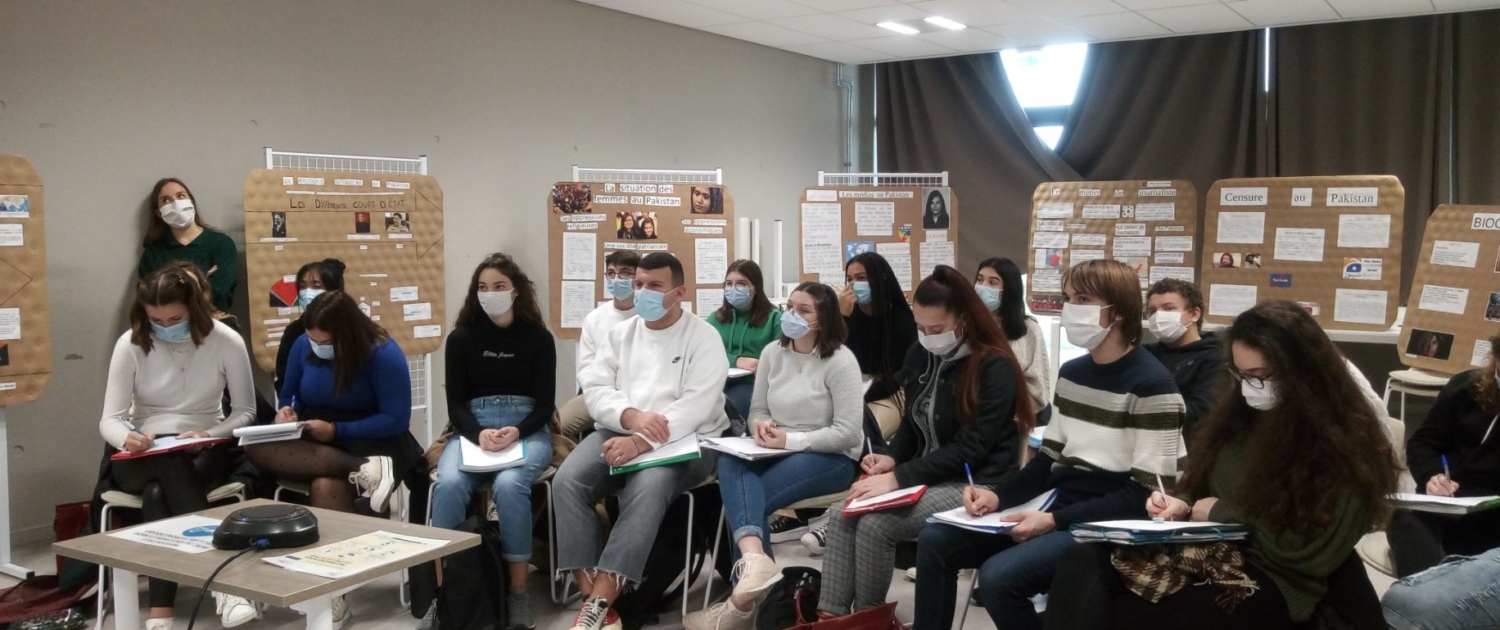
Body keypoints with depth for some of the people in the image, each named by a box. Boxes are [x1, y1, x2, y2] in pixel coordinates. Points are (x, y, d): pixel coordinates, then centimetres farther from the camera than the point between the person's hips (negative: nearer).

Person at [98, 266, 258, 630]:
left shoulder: (226, 342, -8)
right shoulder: (131, 344, -8)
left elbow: (245, 412, -2)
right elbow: (110, 419, -8)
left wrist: (209, 435, -22)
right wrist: (127, 438, -32)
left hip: (205, 453, 0)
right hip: (143, 459, 0)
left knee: (158, 492, -33)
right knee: (172, 467, -36)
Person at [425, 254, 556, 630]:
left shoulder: (538, 337, 6)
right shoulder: (461, 337, 9)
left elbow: (545, 404, 2)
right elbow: (456, 404, 4)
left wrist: (516, 433, -19)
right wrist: (479, 435, -18)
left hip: (528, 429, -1)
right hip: (472, 429, 2)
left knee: (509, 485, -34)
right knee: (448, 484, -31)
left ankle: (518, 593, -24)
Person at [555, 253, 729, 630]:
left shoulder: (703, 337, -2)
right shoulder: (620, 333, 14)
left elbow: (695, 406, -14)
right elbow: (594, 389, 3)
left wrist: (641, 441, -27)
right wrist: (632, 417, -19)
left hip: (682, 442, -4)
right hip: (618, 432, 5)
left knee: (646, 489, -35)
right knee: (567, 481, -23)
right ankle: (590, 593, -23)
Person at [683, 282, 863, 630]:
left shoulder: (840, 360, -12)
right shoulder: (772, 353, 5)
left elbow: (847, 432, -16)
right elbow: (757, 409, 12)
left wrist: (790, 440, -21)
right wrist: (760, 425, -12)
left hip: (831, 458, -5)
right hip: (779, 451, 5)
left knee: (744, 499, -27)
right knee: (730, 462, -29)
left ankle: (745, 601, -17)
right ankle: (754, 558, -48)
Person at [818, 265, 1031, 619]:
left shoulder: (994, 368, -15)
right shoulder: (920, 356, 7)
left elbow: (971, 448, -20)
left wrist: (899, 478, -24)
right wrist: (891, 458, -4)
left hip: (975, 484, -7)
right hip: (925, 477, 7)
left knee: (875, 525, -24)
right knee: (842, 517, -14)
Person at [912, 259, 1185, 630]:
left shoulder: (1152, 386, -14)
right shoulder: (1070, 373, 10)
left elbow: (1146, 493, -17)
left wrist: (1055, 520, -23)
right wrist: (998, 496, -5)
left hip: (1104, 525, -8)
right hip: (1053, 504, 8)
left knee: (998, 576, -27)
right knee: (935, 541, -4)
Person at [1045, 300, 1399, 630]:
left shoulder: (1345, 446, -8)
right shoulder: (1240, 411, 11)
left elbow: (1316, 555, -14)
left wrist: (1223, 513, -8)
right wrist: (1181, 505, -2)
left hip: (1271, 583, -6)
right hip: (1201, 552, 6)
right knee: (1082, 562, -24)